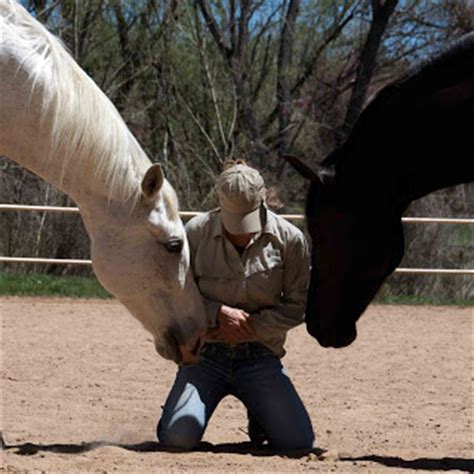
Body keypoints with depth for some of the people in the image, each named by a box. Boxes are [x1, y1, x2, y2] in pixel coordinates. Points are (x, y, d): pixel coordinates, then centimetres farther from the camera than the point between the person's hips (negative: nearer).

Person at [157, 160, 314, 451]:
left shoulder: (290, 239, -4)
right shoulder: (196, 232, -4)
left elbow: (298, 305, 1)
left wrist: (252, 328, -13)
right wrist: (218, 313, -16)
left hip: (260, 357, 1)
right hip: (206, 355, -1)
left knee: (299, 443, -11)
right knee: (177, 438, -19)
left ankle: (259, 416, 24)